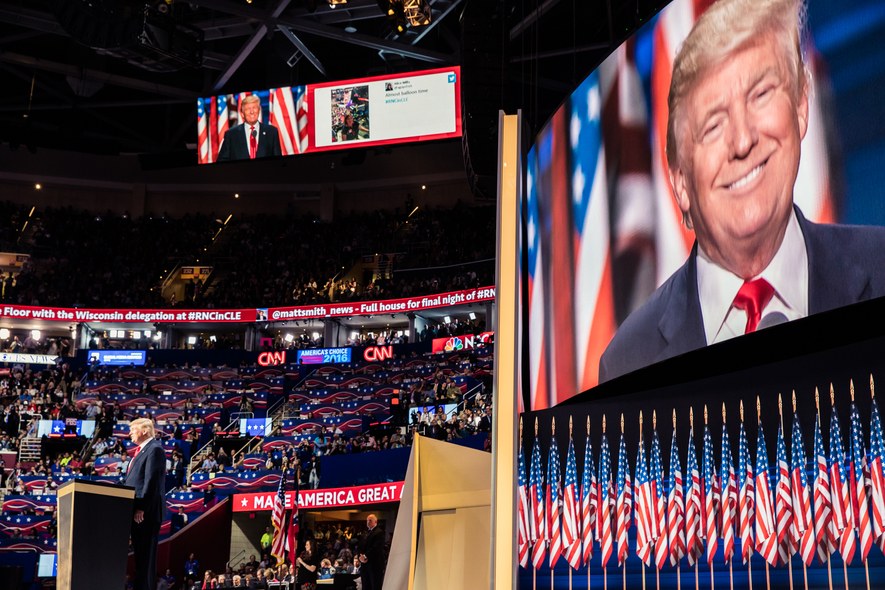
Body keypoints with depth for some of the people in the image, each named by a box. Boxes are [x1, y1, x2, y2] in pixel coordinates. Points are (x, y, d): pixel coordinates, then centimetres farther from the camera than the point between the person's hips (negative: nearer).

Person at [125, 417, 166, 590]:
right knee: (139, 551, 10)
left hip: (147, 511, -10)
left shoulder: (154, 449, -10)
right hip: (137, 509, 10)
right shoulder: (141, 450, 21)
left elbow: (152, 481, -19)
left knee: (146, 554, -8)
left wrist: (141, 508, -23)